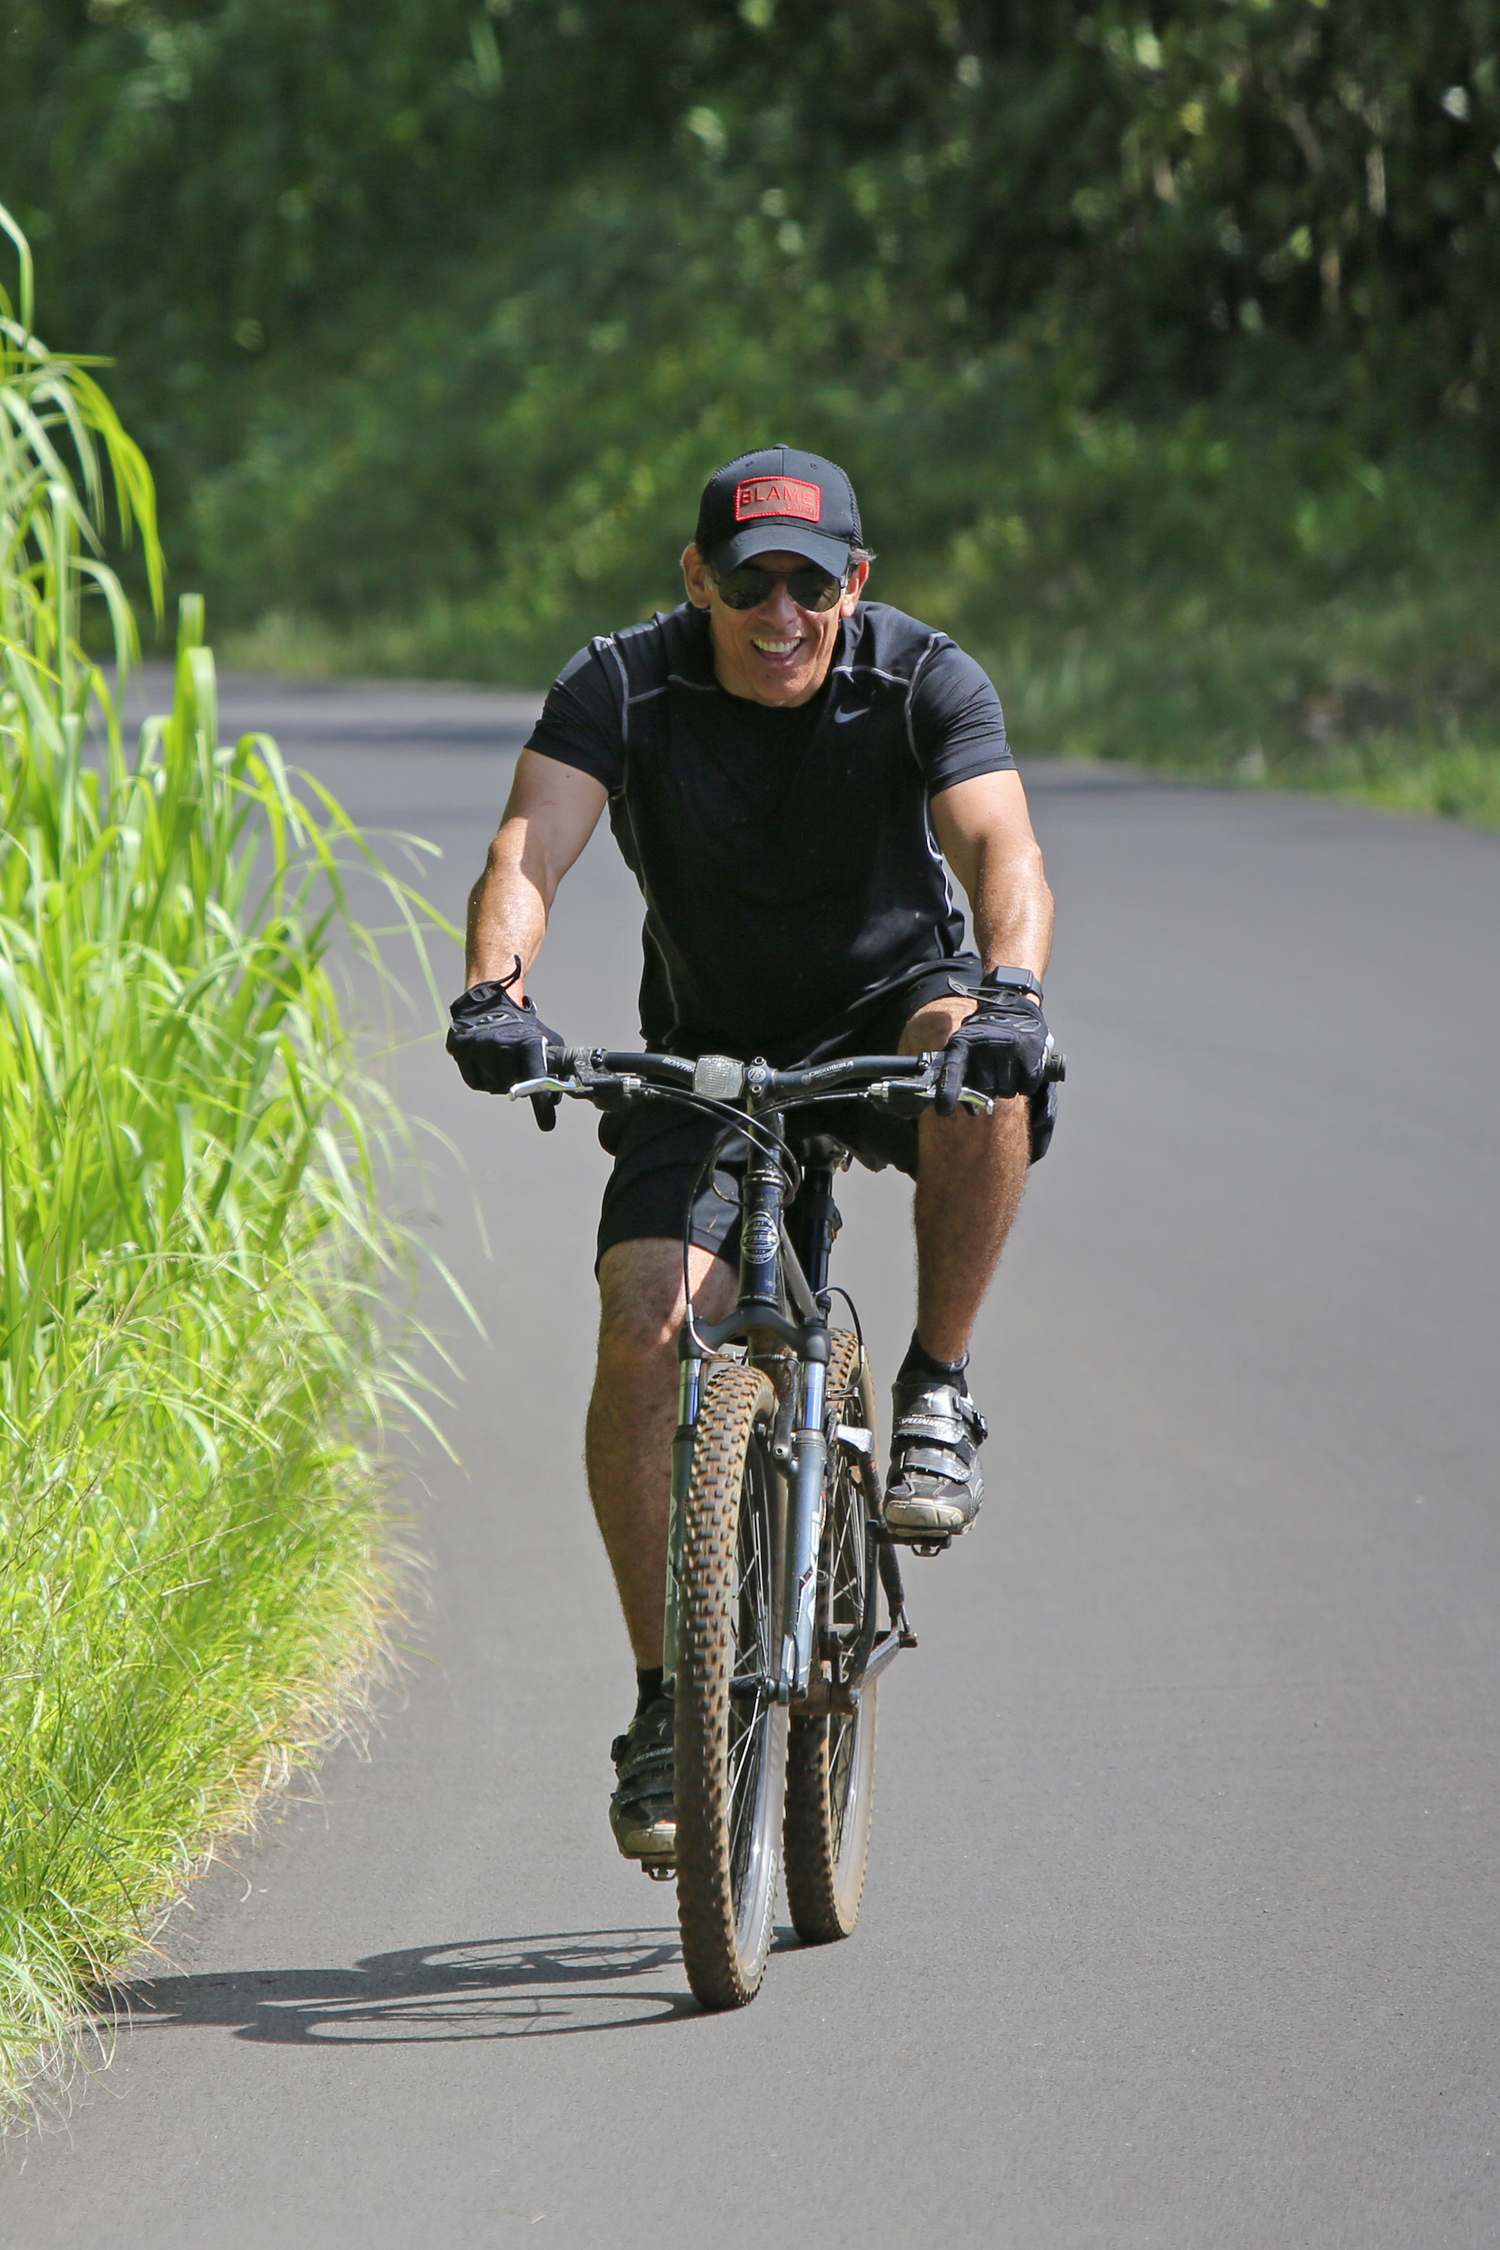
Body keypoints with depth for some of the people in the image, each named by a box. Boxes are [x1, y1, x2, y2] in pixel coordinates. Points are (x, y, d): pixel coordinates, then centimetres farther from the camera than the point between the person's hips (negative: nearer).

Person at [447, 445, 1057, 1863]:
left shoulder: (927, 682, -17)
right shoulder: (622, 689, -15)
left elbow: (1001, 847, -32)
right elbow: (526, 853, -28)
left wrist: (1009, 985, -53)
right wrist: (494, 989, -49)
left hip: (887, 1014, -1)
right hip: (708, 1053, 1)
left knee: (986, 1064, -37)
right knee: (645, 1325, -20)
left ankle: (936, 1390, -16)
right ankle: (665, 1701, -8)